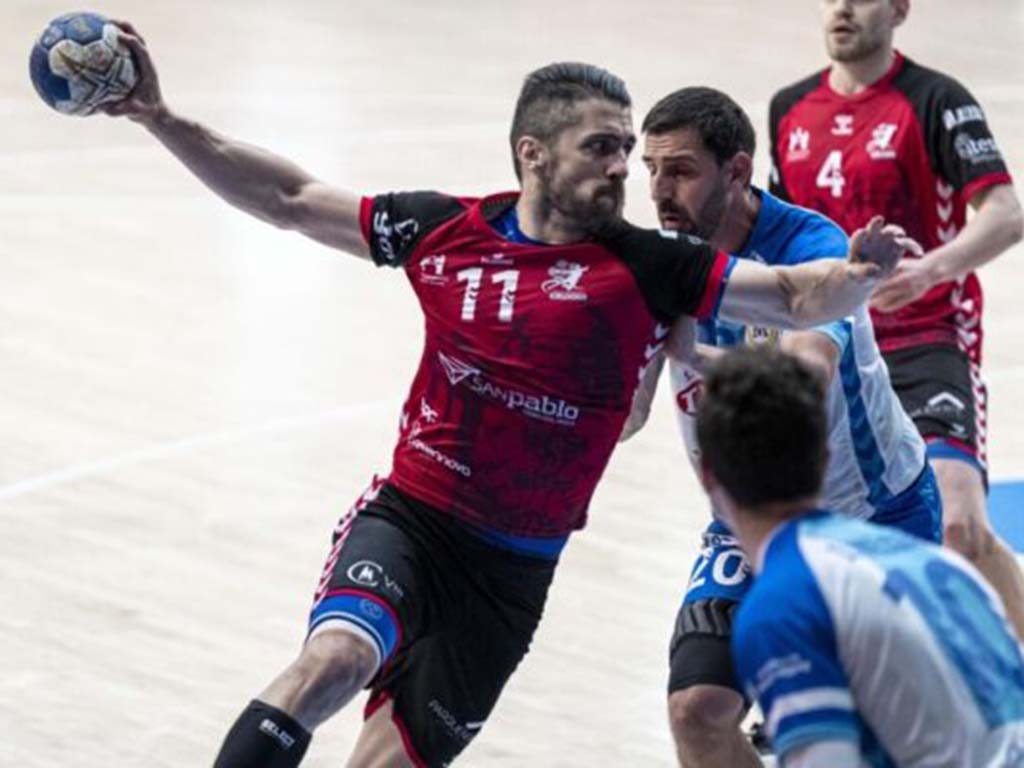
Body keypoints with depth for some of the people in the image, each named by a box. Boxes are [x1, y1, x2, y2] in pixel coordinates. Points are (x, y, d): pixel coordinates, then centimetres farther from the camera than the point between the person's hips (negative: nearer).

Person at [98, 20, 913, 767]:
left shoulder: (645, 268, -6)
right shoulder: (444, 229, -1)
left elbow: (795, 295, -11)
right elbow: (290, 199, 8)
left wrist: (856, 275, -33)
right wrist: (161, 119, 3)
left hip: (511, 572, 1)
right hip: (408, 518, 0)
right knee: (336, 659, -30)